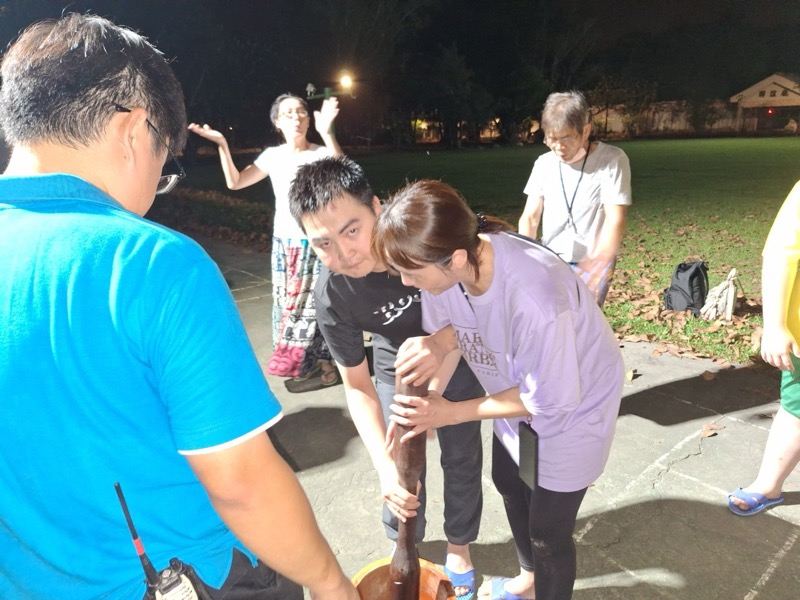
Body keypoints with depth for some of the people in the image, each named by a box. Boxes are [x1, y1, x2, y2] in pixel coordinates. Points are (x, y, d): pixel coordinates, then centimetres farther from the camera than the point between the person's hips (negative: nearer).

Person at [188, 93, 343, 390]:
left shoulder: (320, 153, -8)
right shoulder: (273, 155, 6)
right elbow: (235, 182, 7)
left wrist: (327, 133, -38)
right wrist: (222, 144, -3)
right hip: (284, 242, 6)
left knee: (314, 303, -3)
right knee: (288, 303, 11)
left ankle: (323, 366, 11)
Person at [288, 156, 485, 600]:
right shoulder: (330, 297, -32)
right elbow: (358, 385, -19)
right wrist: (385, 465, -30)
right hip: (397, 367, 0)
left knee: (462, 457, 12)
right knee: (401, 467, 8)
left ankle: (458, 547, 40)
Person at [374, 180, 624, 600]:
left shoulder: (533, 299, -44)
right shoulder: (443, 266, -26)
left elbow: (550, 399, -29)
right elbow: (450, 333, -9)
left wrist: (452, 413, -26)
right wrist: (424, 404, -22)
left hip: (573, 404, -7)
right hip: (521, 390, 7)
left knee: (548, 532, 5)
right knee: (508, 484, 28)